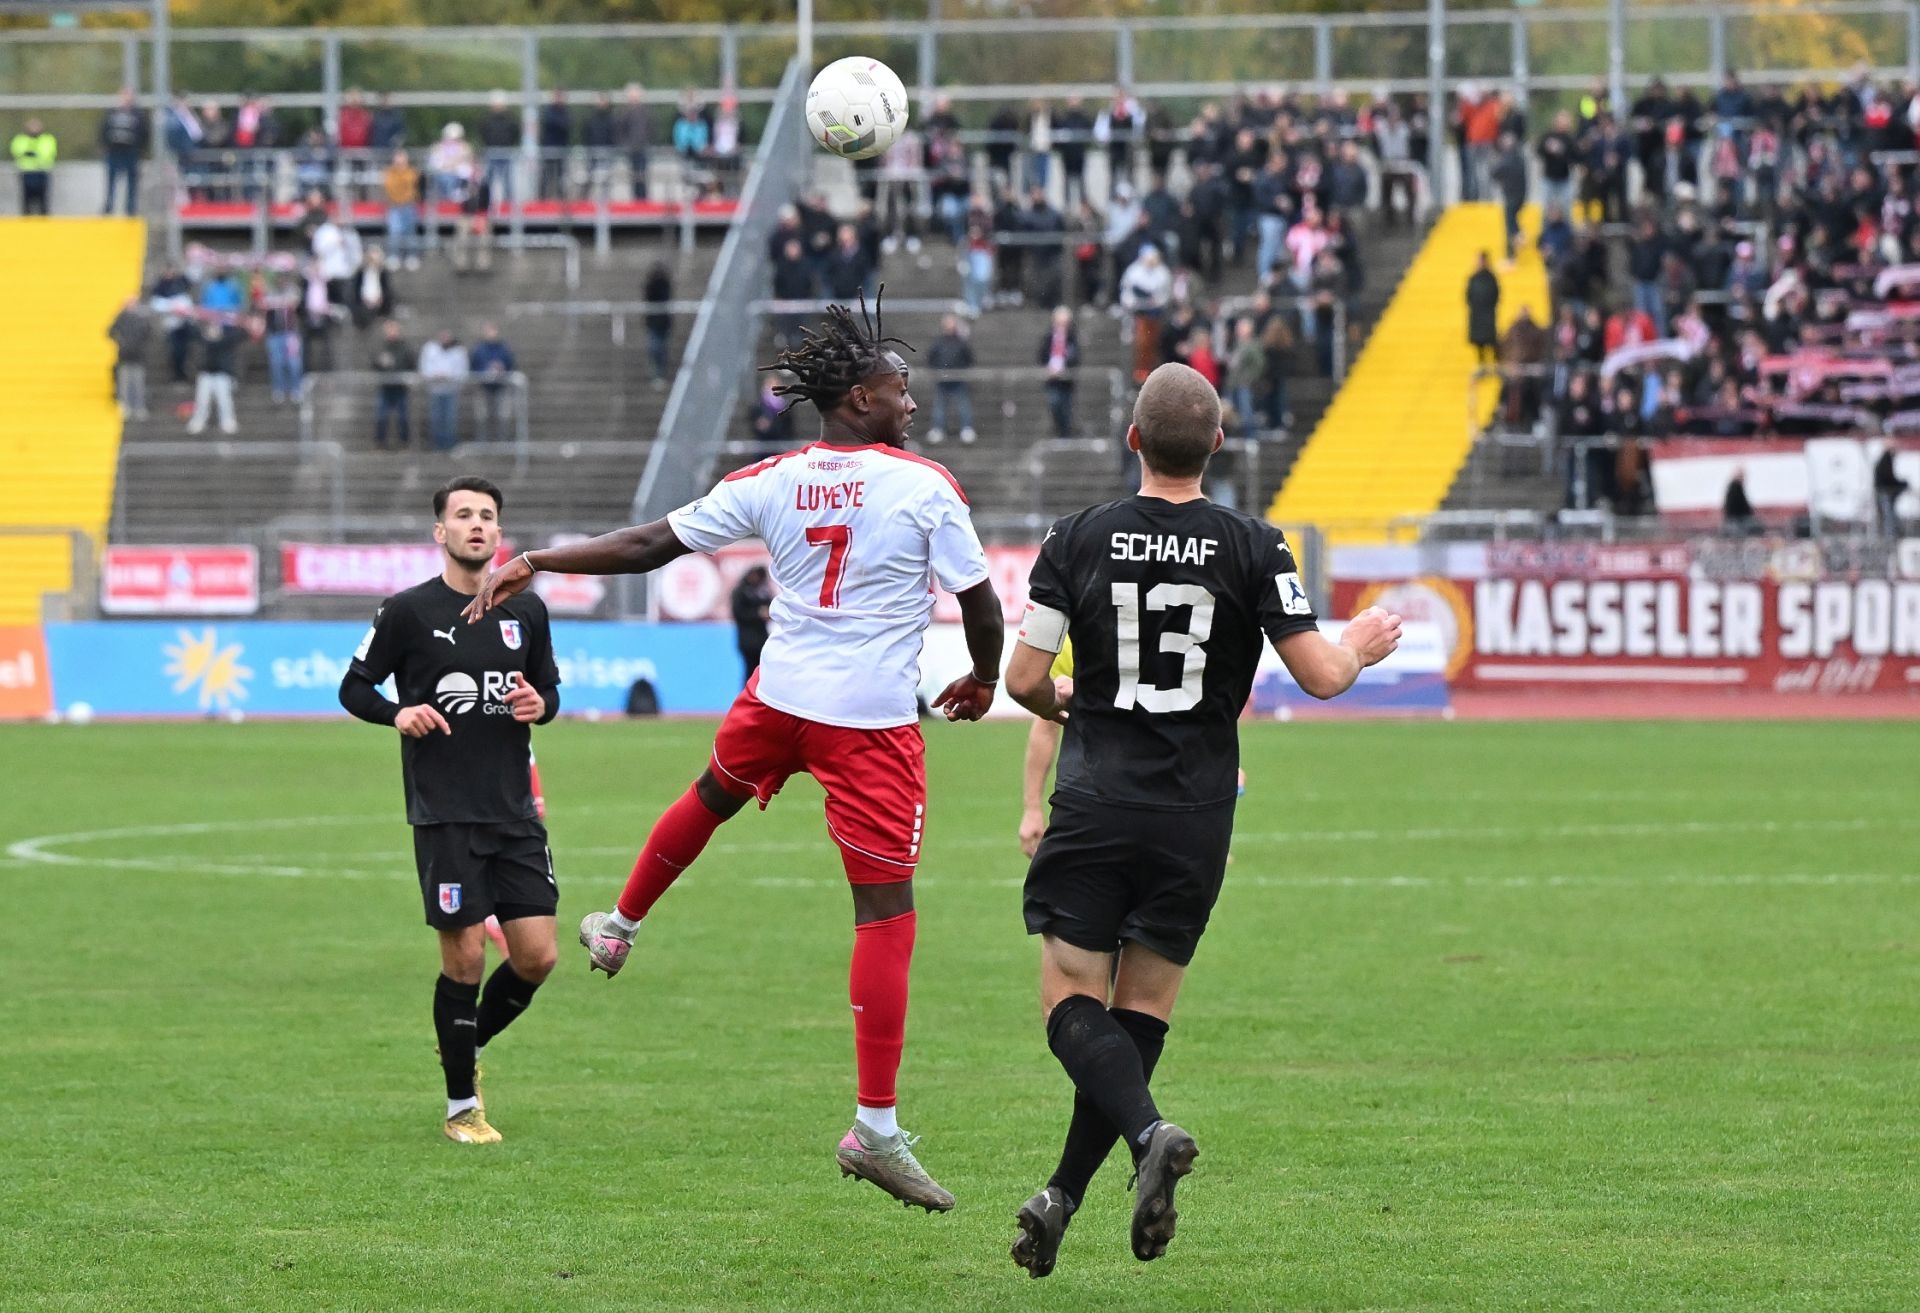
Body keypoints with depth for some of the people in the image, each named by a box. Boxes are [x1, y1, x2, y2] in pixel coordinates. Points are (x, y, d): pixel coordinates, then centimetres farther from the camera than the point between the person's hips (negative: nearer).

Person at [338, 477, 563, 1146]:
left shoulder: (527, 610, 9)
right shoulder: (408, 611, -3)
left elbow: (550, 689, 20)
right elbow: (354, 687, 5)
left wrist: (540, 704, -3)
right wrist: (398, 713, -15)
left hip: (516, 813, 4)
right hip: (444, 814, -4)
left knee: (537, 956, -1)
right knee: (465, 958, -5)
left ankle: (472, 1045, 28)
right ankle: (460, 1106, 10)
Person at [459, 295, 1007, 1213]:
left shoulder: (771, 482, -1)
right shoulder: (926, 488, -10)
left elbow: (652, 544, 1)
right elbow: (979, 602, -5)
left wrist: (534, 564, 9)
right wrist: (982, 680, 16)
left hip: (779, 695, 4)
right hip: (875, 718, -4)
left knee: (711, 795, 36)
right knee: (886, 914, -3)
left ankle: (618, 929, 56)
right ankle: (876, 1129, -7)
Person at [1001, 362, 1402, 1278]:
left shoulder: (1078, 540, -3)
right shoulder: (1253, 548, -4)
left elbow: (1024, 678, -2)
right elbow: (1320, 676, -6)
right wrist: (1360, 647, 16)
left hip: (1095, 808, -1)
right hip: (1197, 817, 1)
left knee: (1072, 1004, 1)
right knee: (1140, 1013, 11)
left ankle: (1148, 1133, -25)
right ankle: (1064, 1196, 7)